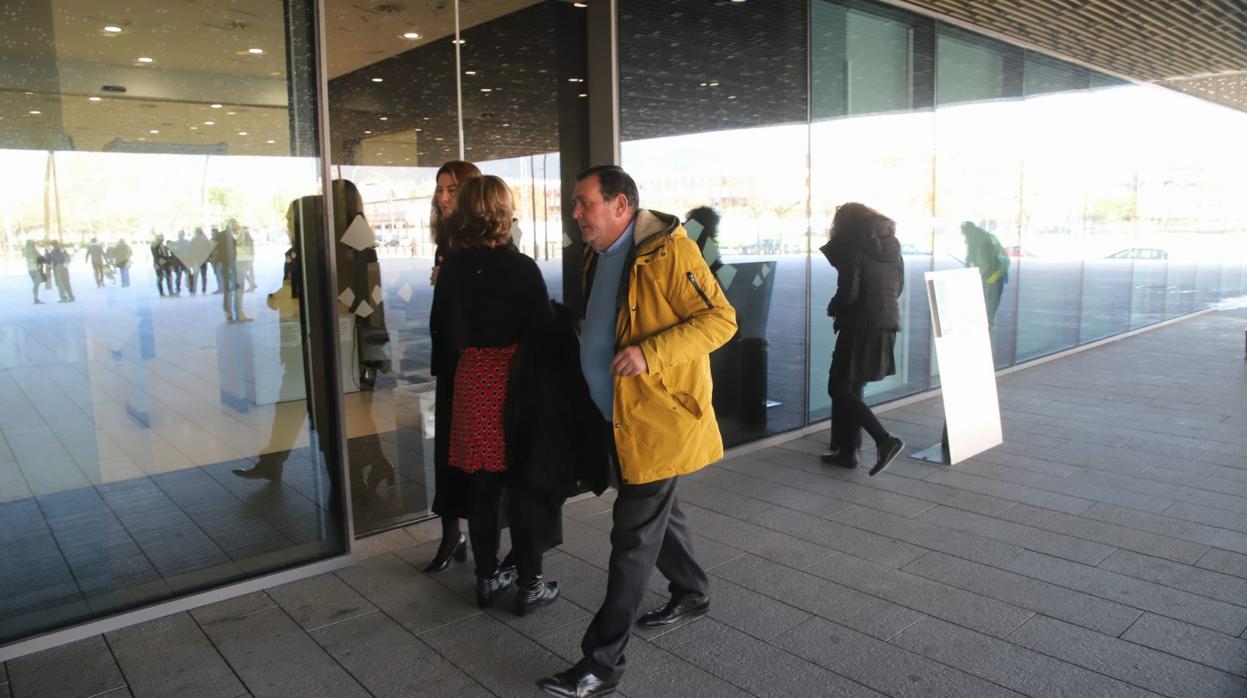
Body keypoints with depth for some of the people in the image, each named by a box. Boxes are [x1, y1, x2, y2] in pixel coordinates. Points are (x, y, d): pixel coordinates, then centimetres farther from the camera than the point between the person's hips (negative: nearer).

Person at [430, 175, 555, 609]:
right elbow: (543, 330, -11)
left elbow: (441, 328, 7)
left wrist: (446, 374, 19)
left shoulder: (452, 268, 0)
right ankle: (531, 584, 14)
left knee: (481, 486, 12)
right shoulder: (521, 268, -13)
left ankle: (487, 578, 24)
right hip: (515, 381, -4)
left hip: (471, 381, 4)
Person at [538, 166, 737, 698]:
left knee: (633, 537, -3)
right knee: (657, 513, 22)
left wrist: (649, 354, -28)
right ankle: (691, 593, 46)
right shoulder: (599, 257, 11)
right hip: (619, 415, 9)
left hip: (659, 416, -8)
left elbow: (720, 319, -19)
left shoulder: (669, 250, -16)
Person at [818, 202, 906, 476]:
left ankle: (884, 440, -13)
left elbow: (848, 292, -16)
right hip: (888, 325, 8)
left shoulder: (852, 248, -10)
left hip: (861, 326, -8)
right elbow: (898, 288, 19)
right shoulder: (892, 245, 13)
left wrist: (832, 308, 2)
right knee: (852, 388, 16)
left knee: (838, 389, -1)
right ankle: (847, 451, 19)